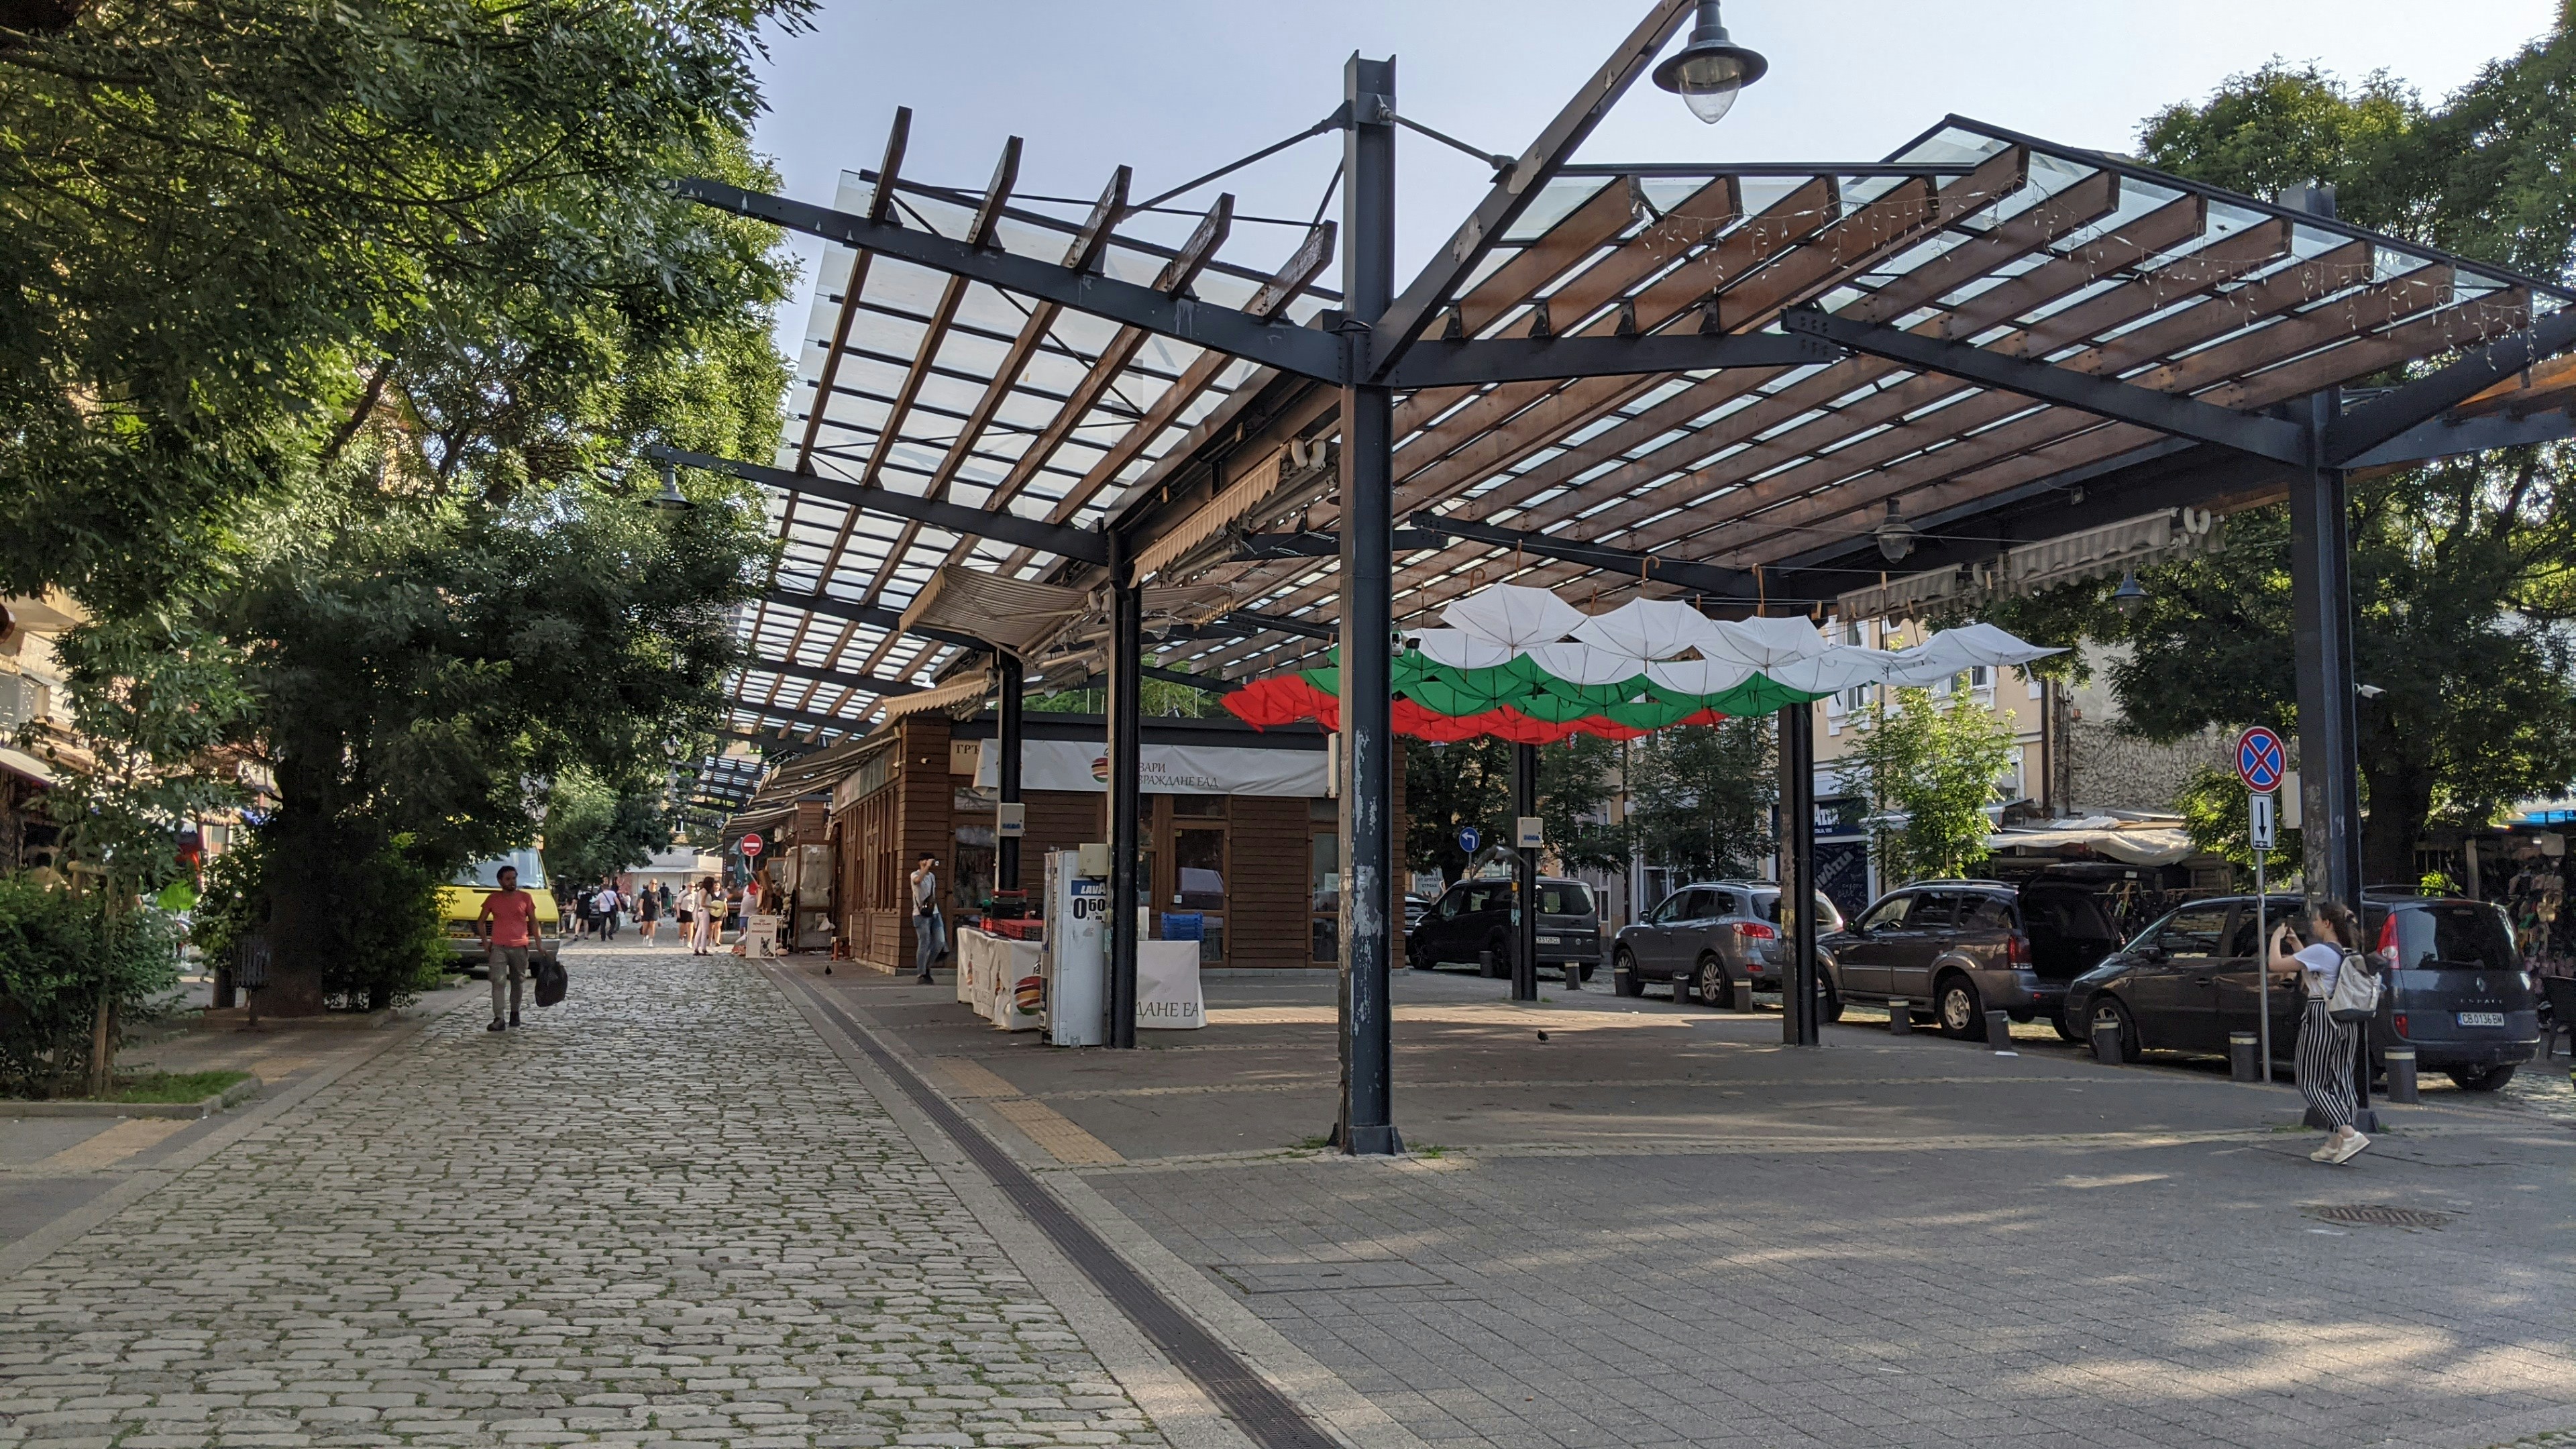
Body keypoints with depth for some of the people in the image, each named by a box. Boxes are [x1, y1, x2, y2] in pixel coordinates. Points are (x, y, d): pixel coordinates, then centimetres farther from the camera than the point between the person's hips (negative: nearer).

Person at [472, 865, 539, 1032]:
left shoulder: (526, 898, 6)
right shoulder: (493, 899, 6)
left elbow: (533, 922, 10)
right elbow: (480, 921, 15)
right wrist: (485, 942, 5)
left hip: (519, 947, 1)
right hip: (498, 947, -1)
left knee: (517, 982, 12)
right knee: (498, 982, -11)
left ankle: (515, 1013, 30)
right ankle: (498, 1020, -17)